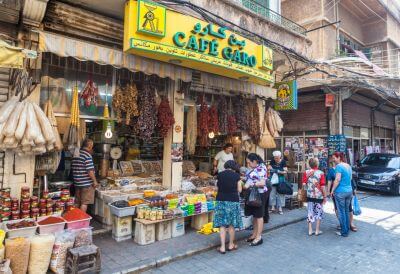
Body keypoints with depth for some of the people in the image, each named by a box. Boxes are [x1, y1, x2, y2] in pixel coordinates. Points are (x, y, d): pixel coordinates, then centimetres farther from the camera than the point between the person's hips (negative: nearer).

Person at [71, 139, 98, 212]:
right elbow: (90, 171, -21)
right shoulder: (88, 155, -17)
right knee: (84, 203, 0)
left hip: (77, 182, 8)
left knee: (77, 202, 17)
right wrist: (94, 181, -11)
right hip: (86, 183, -8)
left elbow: (75, 169, 18)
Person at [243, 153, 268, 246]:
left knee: (259, 216, 2)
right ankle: (254, 235, 27)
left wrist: (250, 184, -25)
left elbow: (262, 183, -23)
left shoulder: (261, 168, -17)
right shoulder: (252, 168, 10)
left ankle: (258, 237, 11)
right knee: (254, 215, 16)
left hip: (259, 194, -9)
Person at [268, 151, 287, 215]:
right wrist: (270, 168, -17)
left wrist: (279, 172, -25)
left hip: (280, 180, -3)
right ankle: (273, 207, 16)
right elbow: (268, 168, 5)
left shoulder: (283, 162, -8)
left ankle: (280, 208, 13)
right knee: (272, 193, 5)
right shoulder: (272, 161, 1)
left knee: (280, 193, 4)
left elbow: (285, 171, -11)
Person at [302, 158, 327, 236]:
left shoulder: (306, 172, -4)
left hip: (309, 196, 3)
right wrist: (325, 196, -3)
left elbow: (304, 184, -6)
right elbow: (322, 186, -12)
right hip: (319, 196, -3)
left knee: (310, 212, 11)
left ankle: (310, 230, 15)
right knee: (319, 213, 11)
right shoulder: (320, 173, -13)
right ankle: (317, 231, 17)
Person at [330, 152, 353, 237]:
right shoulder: (348, 166, 10)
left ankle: (344, 232, 10)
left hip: (340, 192, -8)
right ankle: (347, 229, 25)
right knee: (347, 211, 16)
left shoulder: (339, 166, -15)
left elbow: (337, 179, -20)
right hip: (349, 191, 8)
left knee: (341, 212, 3)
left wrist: (332, 190, -13)